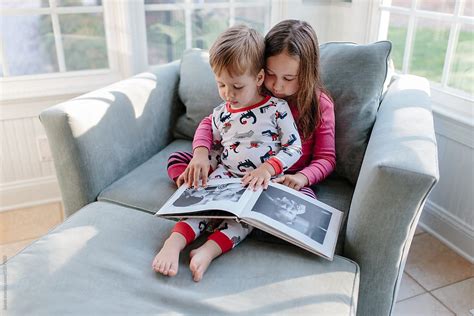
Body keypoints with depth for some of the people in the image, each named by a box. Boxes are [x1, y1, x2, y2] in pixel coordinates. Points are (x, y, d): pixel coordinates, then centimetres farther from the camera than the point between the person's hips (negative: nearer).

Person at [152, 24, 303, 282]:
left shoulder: (277, 108, -6)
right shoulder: (221, 114, 7)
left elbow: (294, 147, -6)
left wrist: (268, 167, -21)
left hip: (264, 181, -3)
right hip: (226, 175, 3)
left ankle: (210, 249, -43)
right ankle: (175, 241, -37)